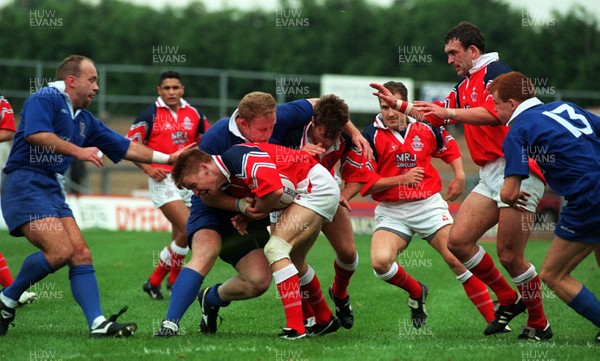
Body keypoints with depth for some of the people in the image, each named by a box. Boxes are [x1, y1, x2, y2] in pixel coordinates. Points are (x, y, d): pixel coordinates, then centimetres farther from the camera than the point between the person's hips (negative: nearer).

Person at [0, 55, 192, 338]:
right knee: (61, 251, -21)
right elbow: (36, 134, -23)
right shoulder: (44, 100, -4)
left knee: (81, 254, -6)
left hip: (52, 190, 9)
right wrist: (78, 151, -27)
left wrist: (168, 158, 22)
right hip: (25, 184, -9)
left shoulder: (84, 120, 22)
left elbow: (126, 148, 26)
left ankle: (98, 323, -14)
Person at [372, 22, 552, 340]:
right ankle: (509, 300, 13)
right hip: (490, 177, 9)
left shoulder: (495, 70, -6)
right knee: (457, 241, -1)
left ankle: (539, 324, 6)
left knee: (509, 255, -10)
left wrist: (449, 112, -19)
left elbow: (493, 113, -22)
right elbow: (434, 115, 34)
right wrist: (398, 104, 30)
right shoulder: (464, 86, 21)